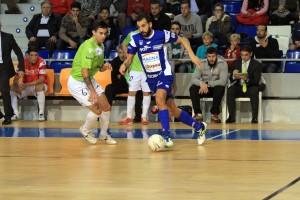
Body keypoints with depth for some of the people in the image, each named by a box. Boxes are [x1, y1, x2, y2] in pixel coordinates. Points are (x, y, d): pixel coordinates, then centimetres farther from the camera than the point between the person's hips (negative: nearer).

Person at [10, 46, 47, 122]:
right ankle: (16, 113, -15)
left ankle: (41, 113, -30)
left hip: (38, 85, -4)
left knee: (40, 87, -38)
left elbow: (41, 79, -28)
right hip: (26, 87, 4)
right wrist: (18, 83, -37)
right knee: (12, 88, -20)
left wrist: (26, 84, -39)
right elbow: (16, 79, -12)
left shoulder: (41, 62, -21)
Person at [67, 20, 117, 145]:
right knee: (96, 110, -12)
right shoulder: (89, 47, -25)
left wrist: (105, 66, -9)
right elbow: (84, 71, -28)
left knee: (106, 107, 4)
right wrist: (92, 91, -29)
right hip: (77, 82, -9)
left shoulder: (101, 46, 4)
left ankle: (103, 135, 24)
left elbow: (99, 68, 15)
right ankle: (85, 130, 17)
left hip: (89, 80, 9)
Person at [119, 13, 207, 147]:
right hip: (151, 78, 4)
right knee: (173, 110, 10)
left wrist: (192, 55, -6)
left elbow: (182, 40, 3)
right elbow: (129, 58, -1)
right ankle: (199, 126, 30)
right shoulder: (135, 39, -6)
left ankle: (166, 137, -31)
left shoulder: (162, 35, -11)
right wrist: (124, 64, -24)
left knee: (159, 100, -31)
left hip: (164, 74, -4)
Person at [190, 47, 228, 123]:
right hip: (204, 88, 3)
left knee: (219, 88, -36)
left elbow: (223, 81, -23)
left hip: (216, 88, -3)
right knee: (193, 88, -25)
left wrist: (207, 84, -31)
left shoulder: (222, 64, -13)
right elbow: (194, 79, -10)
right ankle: (198, 114, -17)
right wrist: (201, 83, -34)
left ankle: (215, 114, -23)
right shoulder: (202, 64, -5)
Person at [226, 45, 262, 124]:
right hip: (238, 87, 2)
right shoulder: (236, 62, 7)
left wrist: (247, 79, -32)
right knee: (229, 91, -29)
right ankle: (231, 116, -27)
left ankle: (254, 117, -32)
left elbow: (256, 80, -11)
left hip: (250, 87, -2)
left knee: (254, 92, -36)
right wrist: (234, 76, -21)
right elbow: (231, 79, 5)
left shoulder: (257, 64, -3)